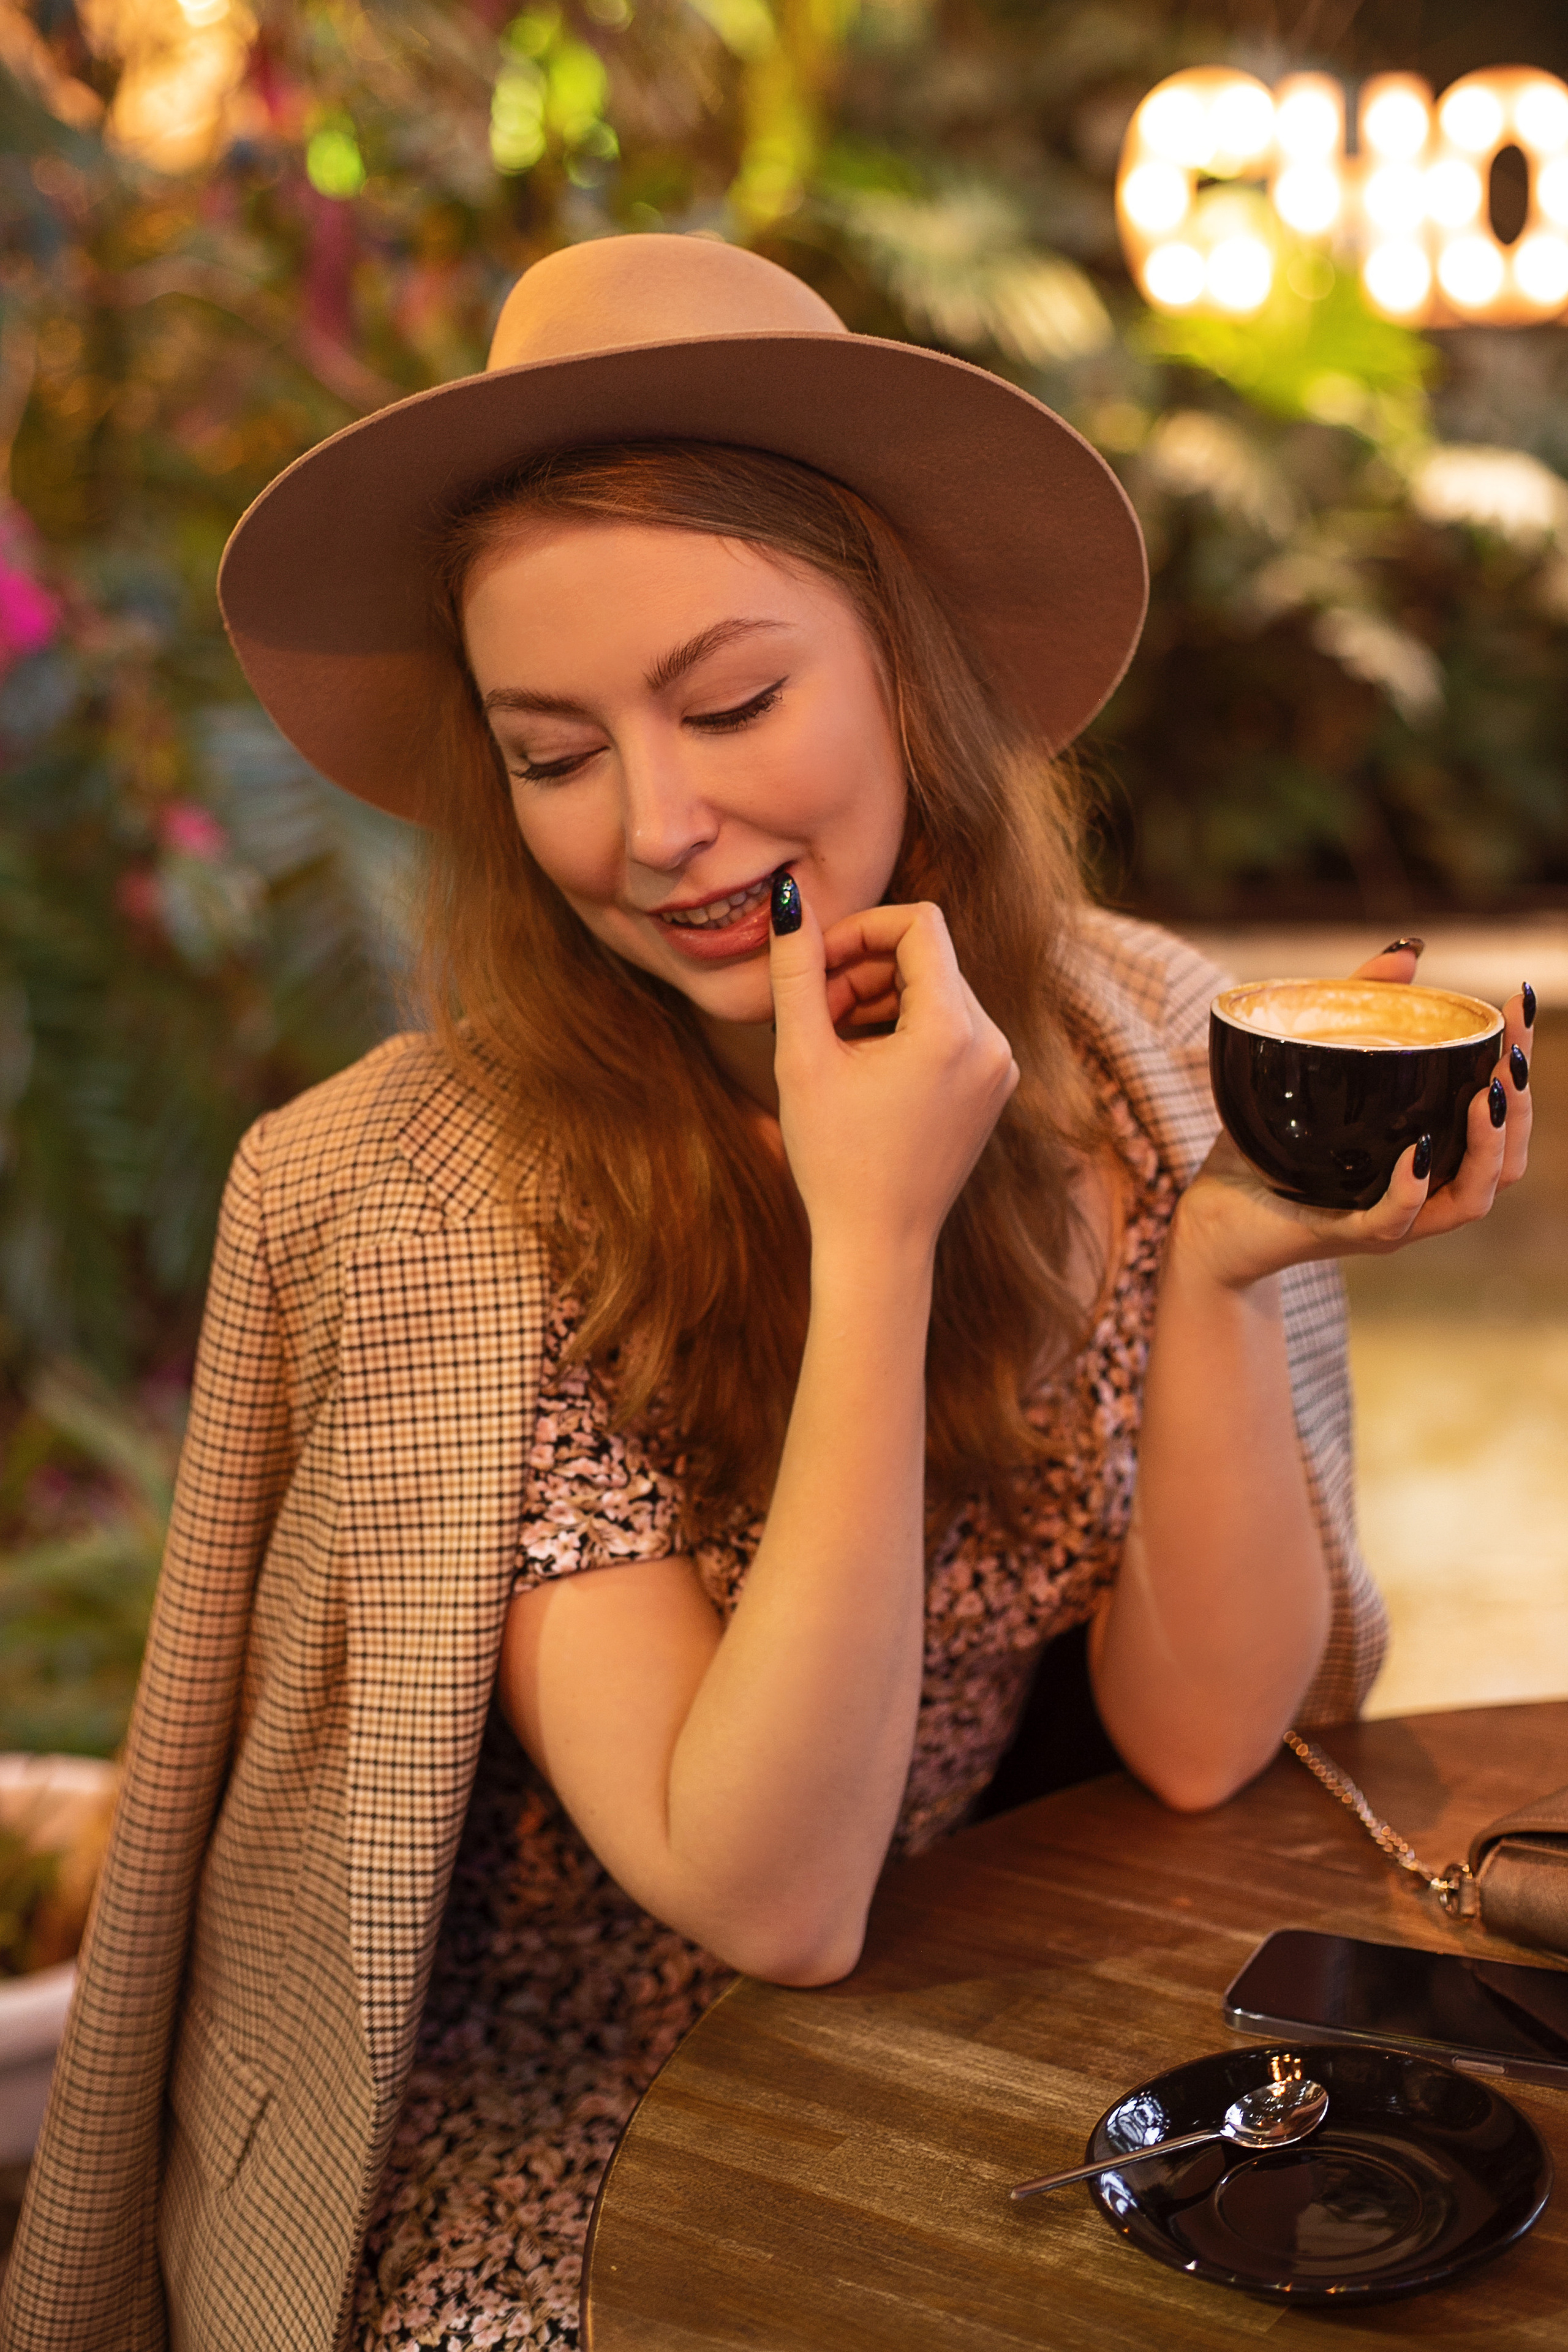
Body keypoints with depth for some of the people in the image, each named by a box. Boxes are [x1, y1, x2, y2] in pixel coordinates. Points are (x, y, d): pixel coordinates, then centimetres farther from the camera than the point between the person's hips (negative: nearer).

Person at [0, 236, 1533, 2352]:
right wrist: (877, 1232, -28)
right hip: (539, 2164, -3)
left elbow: (1202, 1739, -8)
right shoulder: (404, 1203, -19)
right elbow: (768, 1893, -21)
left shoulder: (1138, 1051, -8)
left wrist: (1229, 1261, -22)